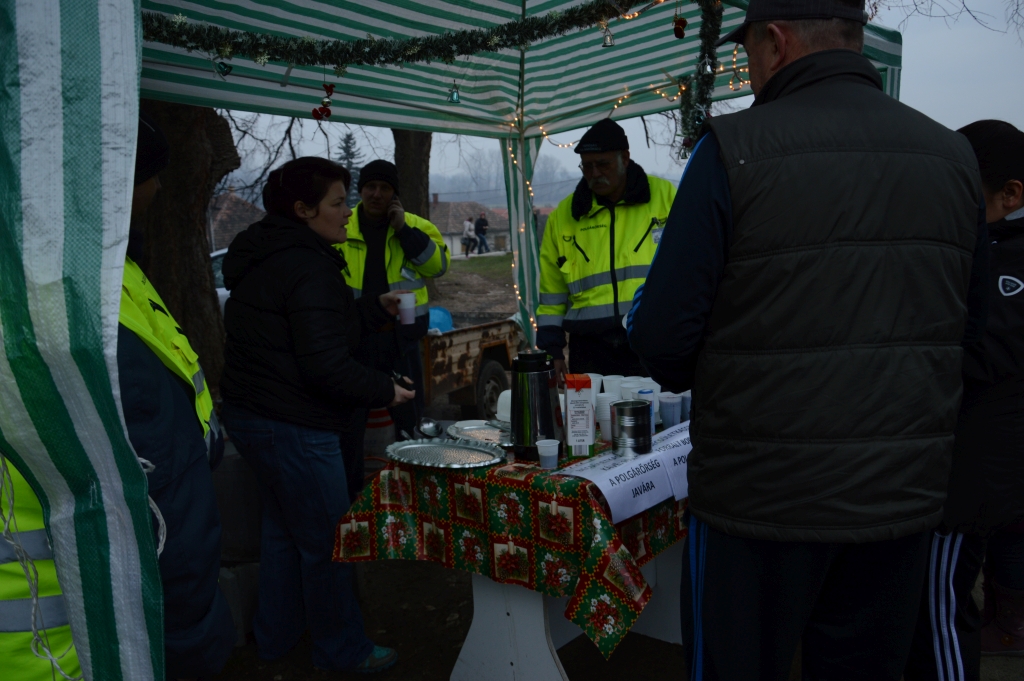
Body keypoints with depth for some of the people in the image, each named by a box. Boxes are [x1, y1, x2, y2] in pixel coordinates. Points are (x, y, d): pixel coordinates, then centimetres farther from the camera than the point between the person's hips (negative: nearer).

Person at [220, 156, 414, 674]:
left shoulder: (264, 258, 11)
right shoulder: (309, 267, -20)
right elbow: (324, 365, -25)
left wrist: (377, 308, 13)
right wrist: (384, 391, -12)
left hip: (248, 414, 11)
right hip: (295, 427, -11)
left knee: (282, 528, 24)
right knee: (326, 543, 5)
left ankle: (275, 635, 41)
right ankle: (342, 650, 23)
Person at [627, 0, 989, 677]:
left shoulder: (735, 146, -14)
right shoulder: (953, 153, 3)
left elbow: (663, 335, -14)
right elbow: (970, 323, 11)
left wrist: (692, 376, 7)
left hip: (762, 495, -5)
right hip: (904, 495, 6)